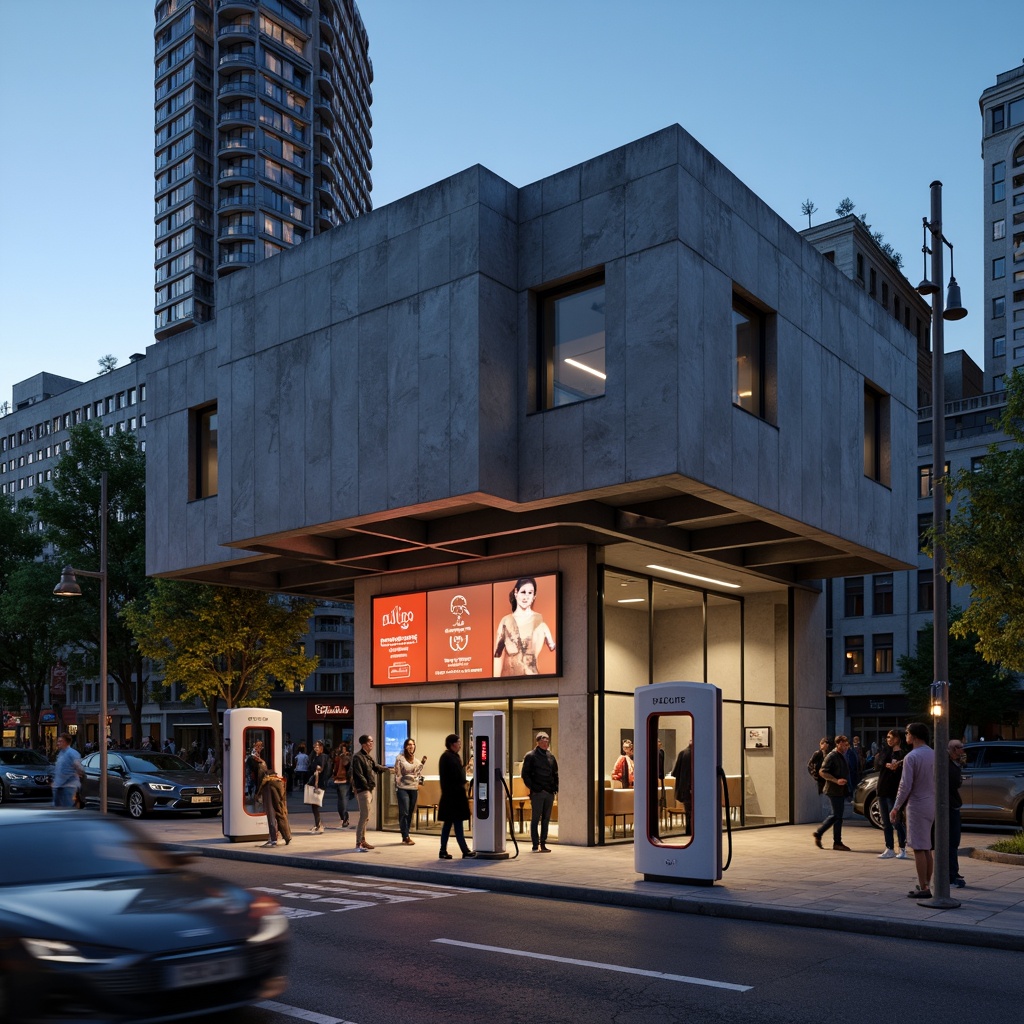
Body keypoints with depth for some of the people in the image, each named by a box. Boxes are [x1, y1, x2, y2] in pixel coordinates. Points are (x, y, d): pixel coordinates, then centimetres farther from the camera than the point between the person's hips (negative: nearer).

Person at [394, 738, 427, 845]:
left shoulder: (416, 760, 14)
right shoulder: (400, 758, -2)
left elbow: (419, 774, 16)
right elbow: (397, 774, -4)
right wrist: (397, 787, -9)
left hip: (414, 788, 5)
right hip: (403, 788, -5)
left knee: (410, 813, 8)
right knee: (404, 813, -8)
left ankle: (405, 836, 17)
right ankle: (406, 837, -7)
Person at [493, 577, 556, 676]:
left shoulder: (541, 620, -1)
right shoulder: (506, 621, 2)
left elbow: (553, 648, -2)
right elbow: (498, 653, 2)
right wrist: (496, 678, -2)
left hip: (534, 675, -1)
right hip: (510, 674, 1)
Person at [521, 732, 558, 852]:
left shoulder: (551, 756, 14)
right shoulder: (531, 756, -3)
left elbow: (555, 773, 22)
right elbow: (524, 774, -4)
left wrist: (555, 787, 8)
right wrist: (532, 787, -12)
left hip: (549, 792, 5)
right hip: (537, 792, -5)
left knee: (546, 819, 8)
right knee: (535, 819, -1)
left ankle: (543, 843, 13)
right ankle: (535, 845, 2)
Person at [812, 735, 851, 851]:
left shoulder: (842, 756, 14)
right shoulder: (831, 756, -13)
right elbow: (822, 772, -19)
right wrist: (836, 781, -25)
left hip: (840, 790, 9)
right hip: (834, 790, -9)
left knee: (835, 815, 11)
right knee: (837, 816, -5)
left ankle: (818, 833, 18)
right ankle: (837, 842, 2)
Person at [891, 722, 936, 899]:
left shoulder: (911, 757, -14)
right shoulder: (934, 755, 8)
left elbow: (906, 785, -16)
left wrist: (896, 808, -9)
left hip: (917, 805, -8)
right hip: (932, 804, 8)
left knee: (919, 848, -4)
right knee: (927, 848, 13)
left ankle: (923, 888, -4)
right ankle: (926, 884, 17)